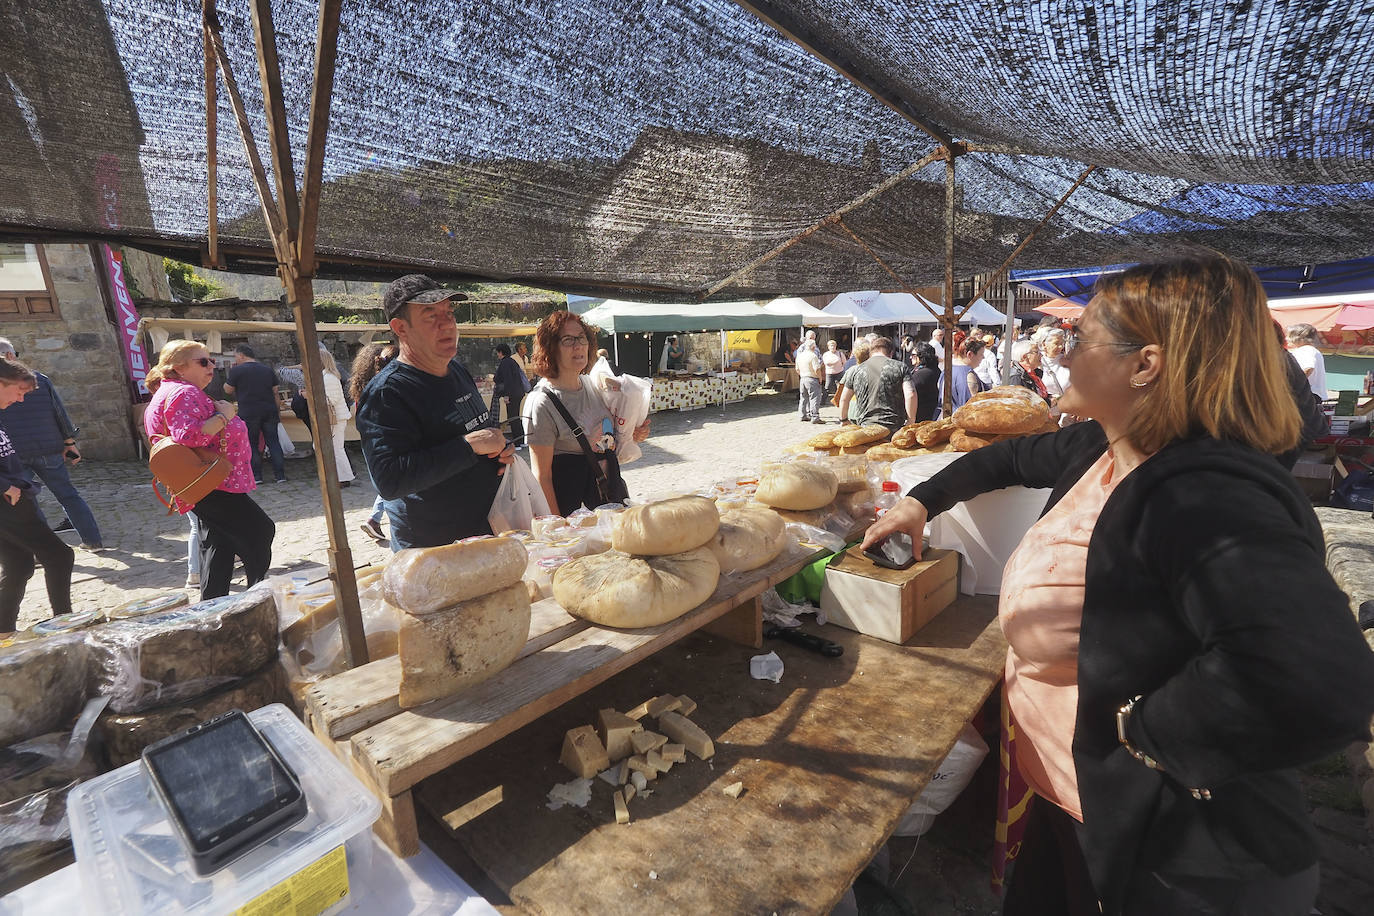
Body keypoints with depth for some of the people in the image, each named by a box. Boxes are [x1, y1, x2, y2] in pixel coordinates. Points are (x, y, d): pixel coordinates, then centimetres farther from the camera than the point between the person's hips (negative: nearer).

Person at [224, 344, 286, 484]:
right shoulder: (268, 369, 9)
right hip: (270, 411, 4)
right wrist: (278, 410, 15)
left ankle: (256, 476, 7)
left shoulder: (237, 370, -5)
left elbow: (228, 390, 3)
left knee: (252, 445, 6)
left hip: (248, 413, -3)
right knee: (273, 442, 5)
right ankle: (281, 475, 2)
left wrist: (231, 372, 12)